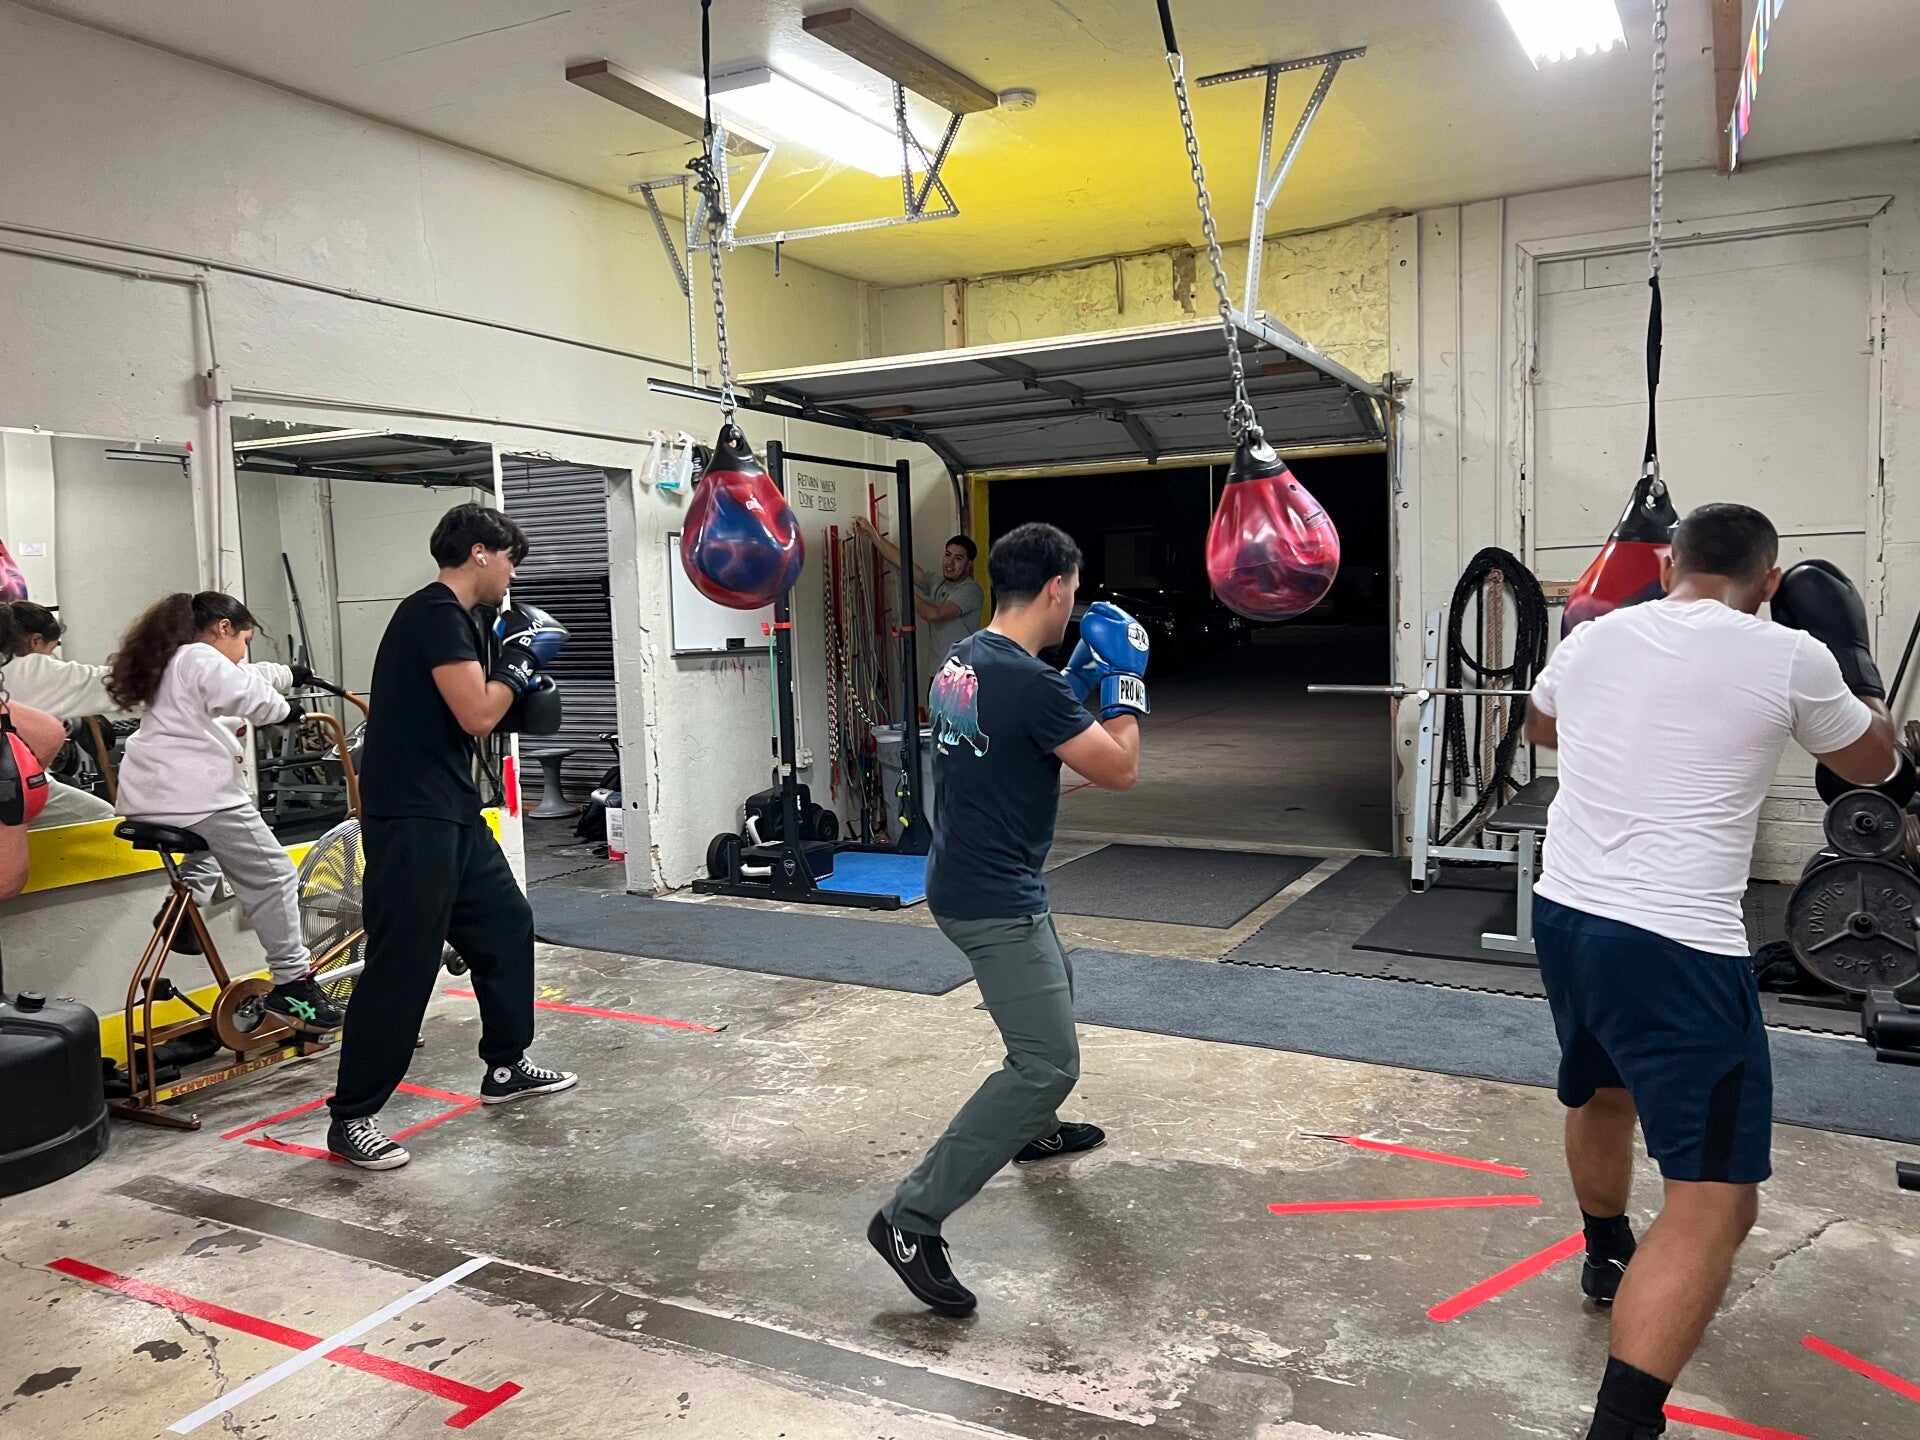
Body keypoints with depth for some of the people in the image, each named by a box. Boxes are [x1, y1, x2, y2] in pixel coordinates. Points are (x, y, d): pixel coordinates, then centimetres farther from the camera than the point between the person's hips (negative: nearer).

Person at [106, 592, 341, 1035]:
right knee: (273, 878, -7)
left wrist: (292, 674, 51)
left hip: (147, 798, 10)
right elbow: (246, 693, -25)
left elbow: (248, 676, 39)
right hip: (196, 794, -10)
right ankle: (292, 984, -6)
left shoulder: (173, 663, 25)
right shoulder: (202, 658, -6)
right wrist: (285, 709, -6)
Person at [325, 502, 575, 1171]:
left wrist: (516, 675, 11)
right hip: (412, 818, -10)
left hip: (451, 812, 10)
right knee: (402, 965, -6)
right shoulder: (437, 614, -14)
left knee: (506, 925, 17)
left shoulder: (448, 617, 16)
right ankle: (352, 1119, 4)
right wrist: (519, 659, -6)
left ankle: (506, 1066, 31)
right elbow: (476, 715, -20)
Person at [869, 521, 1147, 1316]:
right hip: (994, 900, -10)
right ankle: (911, 1219, -11)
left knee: (1054, 986, 31)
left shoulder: (964, 659, 4)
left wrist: (1082, 675, 17)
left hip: (973, 883, 10)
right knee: (1047, 1063, -10)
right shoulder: (1027, 681, -24)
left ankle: (1034, 1130, 52)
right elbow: (1119, 769, -14)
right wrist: (1126, 677, -2)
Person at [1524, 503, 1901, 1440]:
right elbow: (1873, 763, 12)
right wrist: (1850, 655, 24)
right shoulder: (1789, 658, -8)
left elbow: (1542, 728, 29)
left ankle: (1608, 1259, 56)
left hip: (1563, 914, 7)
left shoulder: (1592, 638, 6)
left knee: (1600, 1091, 32)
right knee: (1716, 1202, -4)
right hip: (1674, 948, -7)